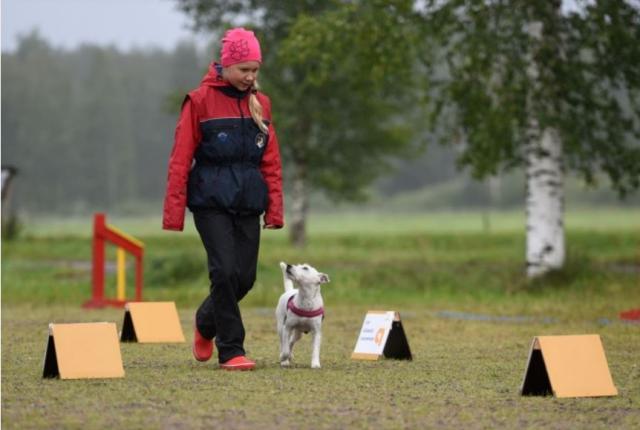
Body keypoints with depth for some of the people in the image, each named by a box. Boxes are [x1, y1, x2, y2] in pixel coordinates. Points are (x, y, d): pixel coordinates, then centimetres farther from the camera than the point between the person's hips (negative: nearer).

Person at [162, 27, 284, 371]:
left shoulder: (260, 104, 9)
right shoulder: (200, 101, -5)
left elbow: (271, 161, 11)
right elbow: (180, 159, -6)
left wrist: (275, 209, 5)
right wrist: (174, 213, -9)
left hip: (248, 203, 5)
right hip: (211, 202, -5)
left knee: (245, 276, 5)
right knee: (225, 271, -13)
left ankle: (206, 323, 33)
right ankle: (231, 351, -2)